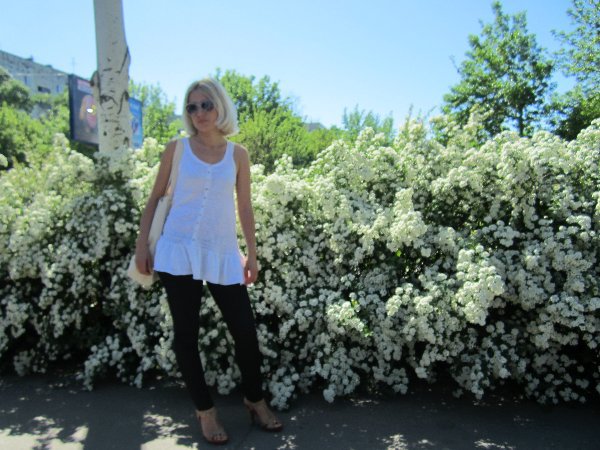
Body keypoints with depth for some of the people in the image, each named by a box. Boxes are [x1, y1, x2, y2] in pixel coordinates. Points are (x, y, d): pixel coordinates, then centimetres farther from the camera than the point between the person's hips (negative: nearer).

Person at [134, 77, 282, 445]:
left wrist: (252, 255, 6)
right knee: (186, 333, 4)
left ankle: (255, 399, 26)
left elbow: (245, 207, 8)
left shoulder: (238, 154, 6)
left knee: (245, 330, 2)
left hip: (223, 253, 1)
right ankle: (205, 410, 23)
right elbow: (155, 199, 7)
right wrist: (142, 245, 1)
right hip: (178, 250, -1)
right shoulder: (177, 149, 3)